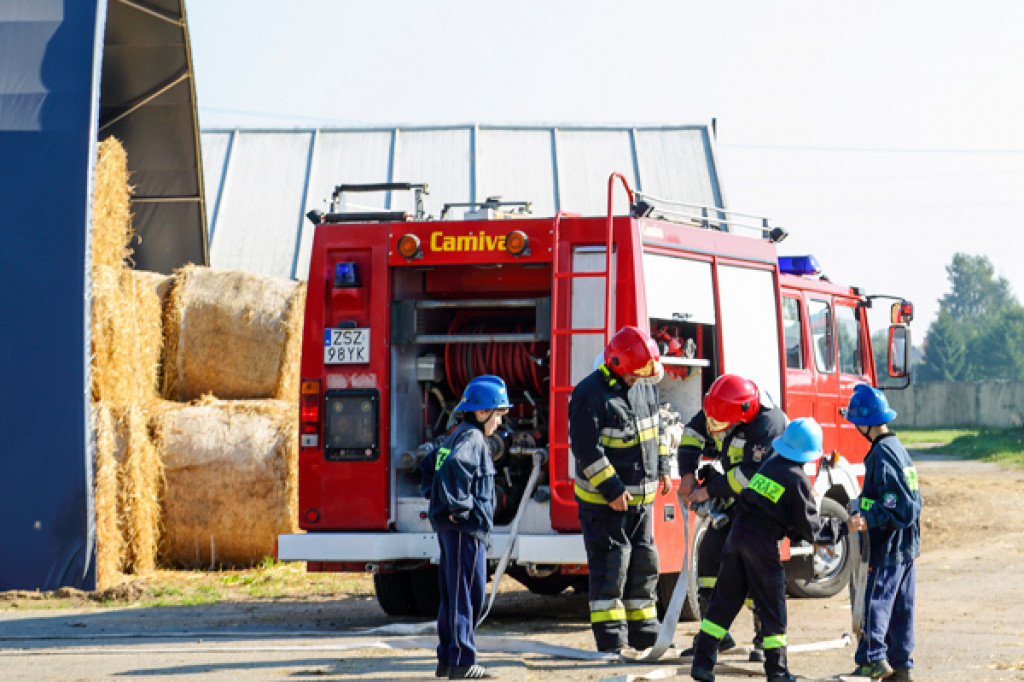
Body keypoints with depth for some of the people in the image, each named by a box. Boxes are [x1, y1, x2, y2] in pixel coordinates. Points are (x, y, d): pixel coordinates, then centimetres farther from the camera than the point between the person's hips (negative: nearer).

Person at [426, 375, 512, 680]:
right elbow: (456, 466, -33)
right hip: (466, 528, -10)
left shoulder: (456, 436, 17)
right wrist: (460, 506, -24)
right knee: (467, 594, -8)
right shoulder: (472, 438, -13)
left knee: (452, 594, 14)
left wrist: (441, 503, 26)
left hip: (449, 528, 10)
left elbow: (431, 463, 31)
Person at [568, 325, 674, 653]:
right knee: (610, 565, -7)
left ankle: (644, 633, 21)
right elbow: (587, 449, -21)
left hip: (642, 495, 7)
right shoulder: (590, 394, -19)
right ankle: (611, 639, -3)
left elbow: (656, 426, 21)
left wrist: (661, 467, 15)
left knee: (643, 563, 12)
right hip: (603, 500, -7)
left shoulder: (646, 385, 5)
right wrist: (611, 490, -22)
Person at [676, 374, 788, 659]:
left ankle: (764, 638, -5)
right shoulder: (721, 407, -7)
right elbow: (694, 431, 7)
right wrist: (688, 474, -5)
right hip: (734, 500, 8)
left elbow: (751, 474, -33)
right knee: (711, 550, 1)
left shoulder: (767, 424, -31)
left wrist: (709, 491, -27)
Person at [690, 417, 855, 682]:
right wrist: (843, 528, 8)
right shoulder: (797, 480, -8)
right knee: (772, 607, 6)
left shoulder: (771, 463, 13)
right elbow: (810, 526, -3)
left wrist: (811, 539, 21)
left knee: (724, 601, 9)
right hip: (762, 542, -6)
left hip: (738, 532, 6)